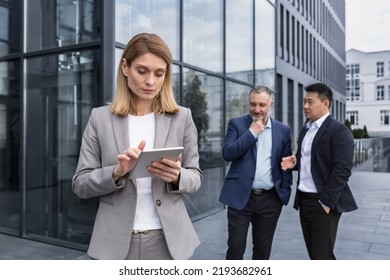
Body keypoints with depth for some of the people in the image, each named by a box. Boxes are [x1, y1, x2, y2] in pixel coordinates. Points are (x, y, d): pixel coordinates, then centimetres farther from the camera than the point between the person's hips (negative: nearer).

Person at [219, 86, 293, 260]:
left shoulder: (283, 130, 7)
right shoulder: (237, 124, 1)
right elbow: (227, 154, -12)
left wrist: (285, 193, 1)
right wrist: (252, 132, -14)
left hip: (270, 199, 2)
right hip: (241, 197, -2)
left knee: (263, 248, 14)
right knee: (235, 247, 3)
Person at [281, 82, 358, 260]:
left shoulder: (338, 131, -12)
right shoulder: (305, 130, 13)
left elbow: (342, 170, -18)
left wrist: (327, 202, -19)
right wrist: (294, 162, 0)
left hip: (323, 203, -7)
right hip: (304, 201, 8)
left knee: (323, 256, -1)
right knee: (314, 253, 16)